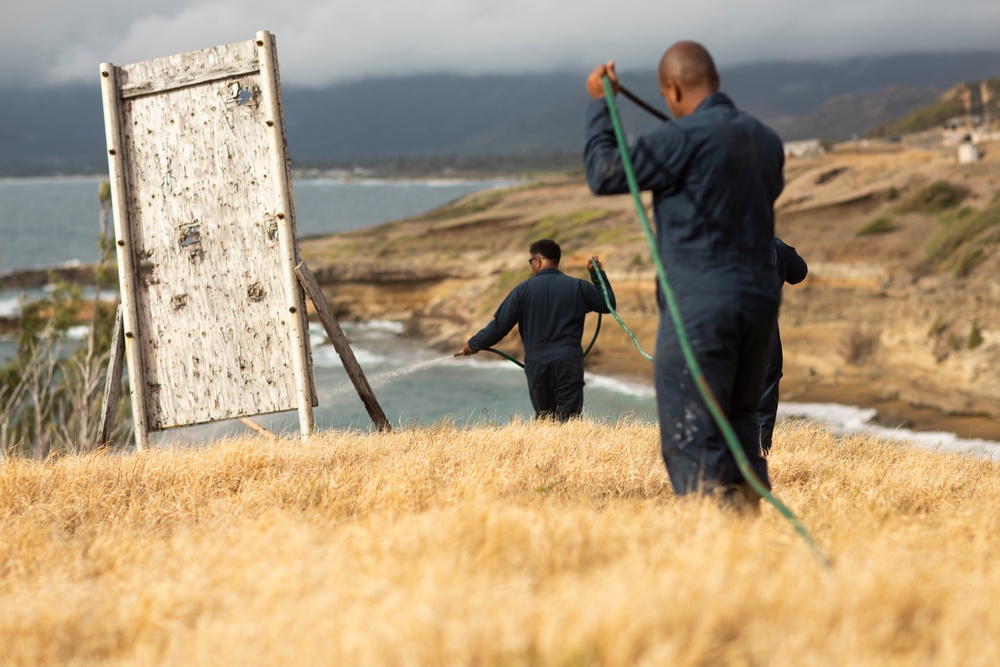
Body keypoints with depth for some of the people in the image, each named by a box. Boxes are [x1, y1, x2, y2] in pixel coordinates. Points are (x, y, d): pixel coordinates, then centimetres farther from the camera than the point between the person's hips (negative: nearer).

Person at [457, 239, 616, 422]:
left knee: (543, 420, 14)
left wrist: (474, 344, 13)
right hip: (568, 364, 0)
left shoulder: (524, 289, -1)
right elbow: (608, 304, 11)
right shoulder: (577, 287, 1)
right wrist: (598, 274, 20)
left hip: (537, 366, 0)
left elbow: (500, 325, 0)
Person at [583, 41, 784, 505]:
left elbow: (604, 175, -8)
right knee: (740, 423, 19)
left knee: (692, 437, -5)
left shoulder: (684, 138, -13)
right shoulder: (765, 139, 10)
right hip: (761, 300, 8)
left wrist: (599, 105, 4)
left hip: (699, 305, -8)